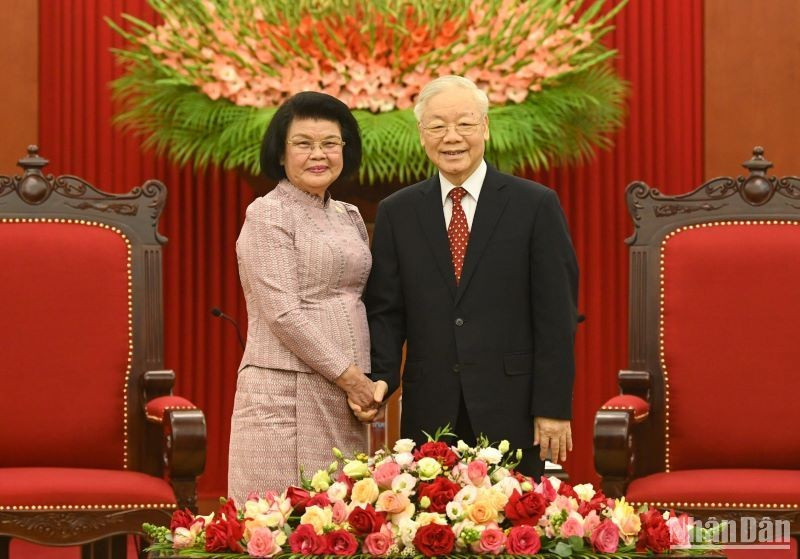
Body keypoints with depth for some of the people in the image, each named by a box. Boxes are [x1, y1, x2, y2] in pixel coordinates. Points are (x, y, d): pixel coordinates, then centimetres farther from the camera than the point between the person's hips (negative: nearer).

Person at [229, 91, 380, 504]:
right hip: (287, 393, -7)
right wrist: (348, 375, -12)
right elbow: (283, 313, -13)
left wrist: (367, 382, 6)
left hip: (344, 393, 7)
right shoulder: (268, 215, -5)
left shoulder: (349, 217, 16)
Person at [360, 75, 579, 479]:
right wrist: (380, 380, -9)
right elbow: (385, 311, 8)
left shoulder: (536, 206, 1)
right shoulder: (396, 213, 9)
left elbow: (556, 314, -2)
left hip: (511, 412, -2)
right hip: (430, 414, 2)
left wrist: (554, 407, -7)